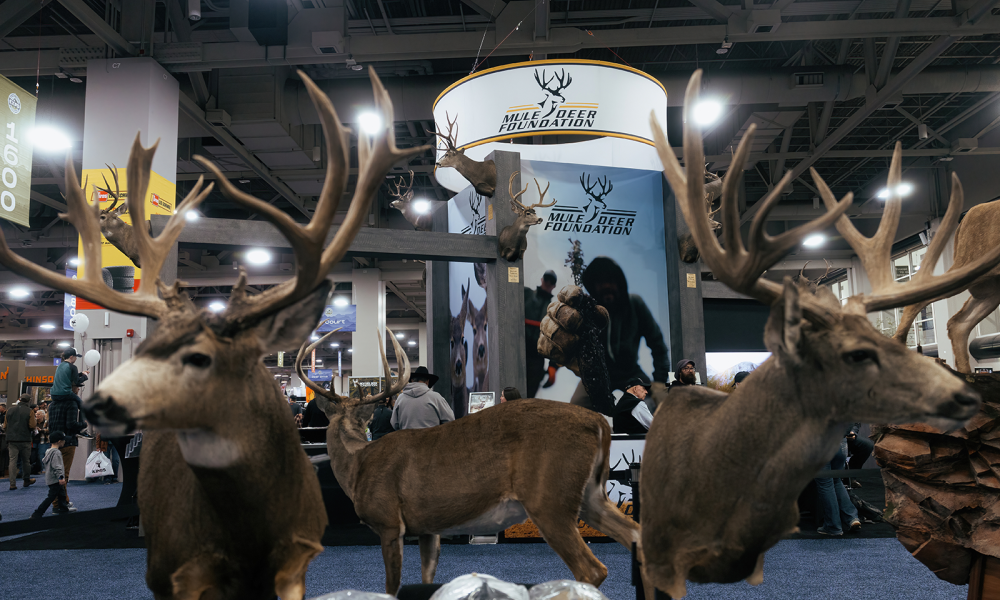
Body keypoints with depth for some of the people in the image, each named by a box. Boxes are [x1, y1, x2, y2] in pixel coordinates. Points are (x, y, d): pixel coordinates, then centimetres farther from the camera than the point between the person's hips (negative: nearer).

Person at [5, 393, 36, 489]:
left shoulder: (10, 410, 6)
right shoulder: (29, 411, -5)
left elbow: (5, 426, 9)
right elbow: (32, 426, -13)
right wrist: (32, 430, 9)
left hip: (12, 439, 2)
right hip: (25, 439, -2)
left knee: (12, 461, 0)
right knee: (26, 460, 12)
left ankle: (13, 484, -6)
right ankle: (27, 480, 24)